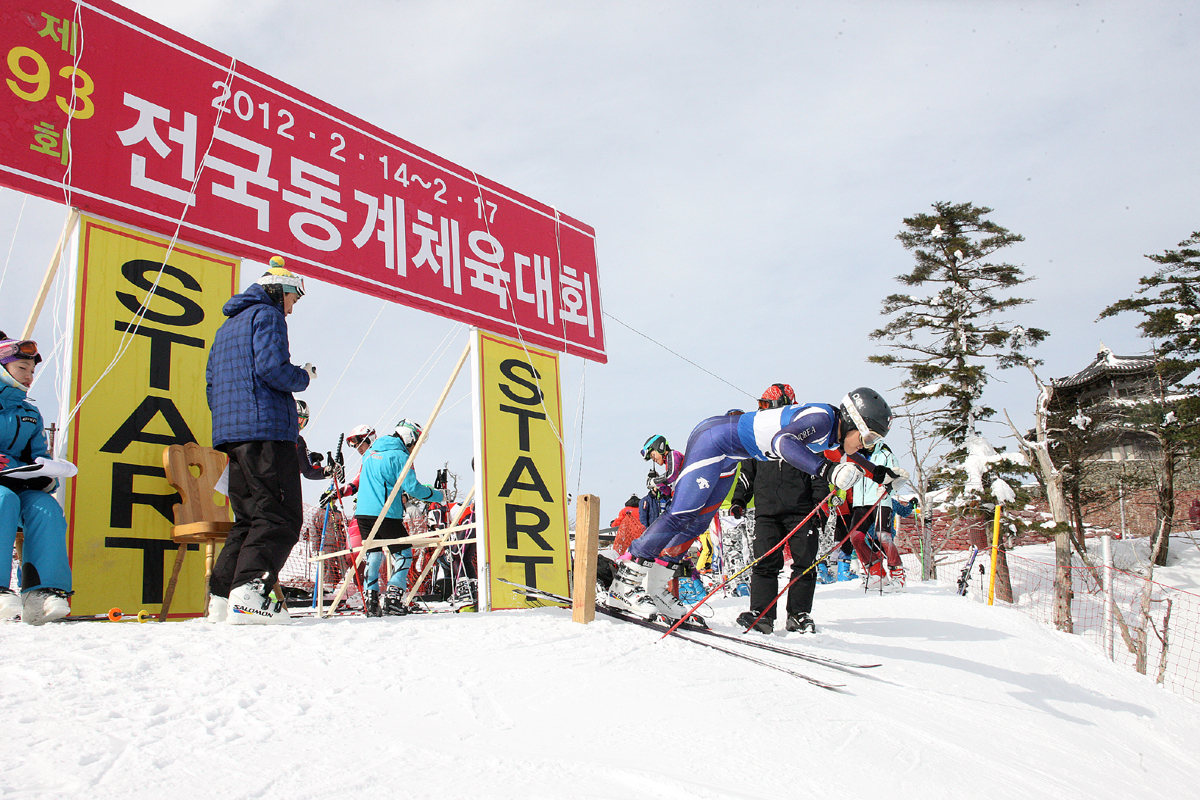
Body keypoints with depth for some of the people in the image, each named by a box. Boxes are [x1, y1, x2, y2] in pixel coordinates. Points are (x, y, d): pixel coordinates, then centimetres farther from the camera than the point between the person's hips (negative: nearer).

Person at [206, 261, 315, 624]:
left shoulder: (226, 327, 28)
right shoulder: (267, 316, -1)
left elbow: (212, 381, 26)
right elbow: (272, 368, -16)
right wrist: (304, 376, 2)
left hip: (230, 432, 9)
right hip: (266, 429, -9)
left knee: (249, 518, 13)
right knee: (281, 517, -11)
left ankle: (222, 597, 8)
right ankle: (249, 593, -25)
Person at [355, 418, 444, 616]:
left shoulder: (371, 452, 16)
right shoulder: (400, 457, -8)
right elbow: (412, 488, -13)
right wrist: (437, 495, 0)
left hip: (363, 513, 7)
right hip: (386, 514, -7)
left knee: (372, 553, 15)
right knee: (404, 553, 5)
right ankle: (393, 596, -5)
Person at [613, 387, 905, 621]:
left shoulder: (835, 432, 5)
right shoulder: (821, 419, -24)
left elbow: (846, 456, 29)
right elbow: (783, 441, -43)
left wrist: (881, 474, 28)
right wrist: (827, 470, -52)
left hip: (730, 455, 10)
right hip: (713, 438, -10)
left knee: (697, 523, 8)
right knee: (682, 513, -14)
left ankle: (653, 588, 12)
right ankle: (625, 581, -10)